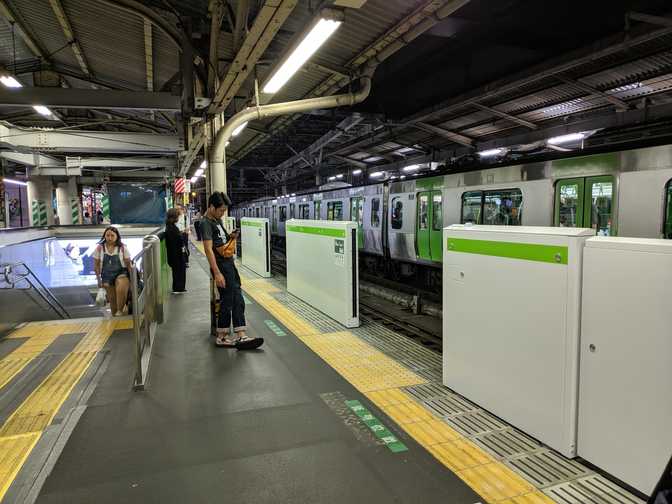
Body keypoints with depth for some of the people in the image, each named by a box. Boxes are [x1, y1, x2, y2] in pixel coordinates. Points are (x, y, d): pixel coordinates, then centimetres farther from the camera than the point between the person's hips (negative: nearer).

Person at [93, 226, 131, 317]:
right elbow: (96, 265, 4)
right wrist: (98, 279, 3)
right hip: (107, 275, 3)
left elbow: (128, 263, -2)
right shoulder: (99, 248, -4)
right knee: (111, 298, 9)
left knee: (121, 290, -32)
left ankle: (120, 310, -19)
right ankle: (114, 314, 25)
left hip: (121, 273, -2)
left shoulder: (122, 248, -8)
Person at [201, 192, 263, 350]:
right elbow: (208, 249, -22)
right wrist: (217, 273, -27)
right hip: (221, 267, -9)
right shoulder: (206, 223, -14)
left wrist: (230, 237, 4)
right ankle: (221, 337, 12)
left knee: (238, 301, 9)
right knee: (227, 302, -2)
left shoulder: (217, 220, 15)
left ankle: (240, 336, 13)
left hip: (230, 264, 10)